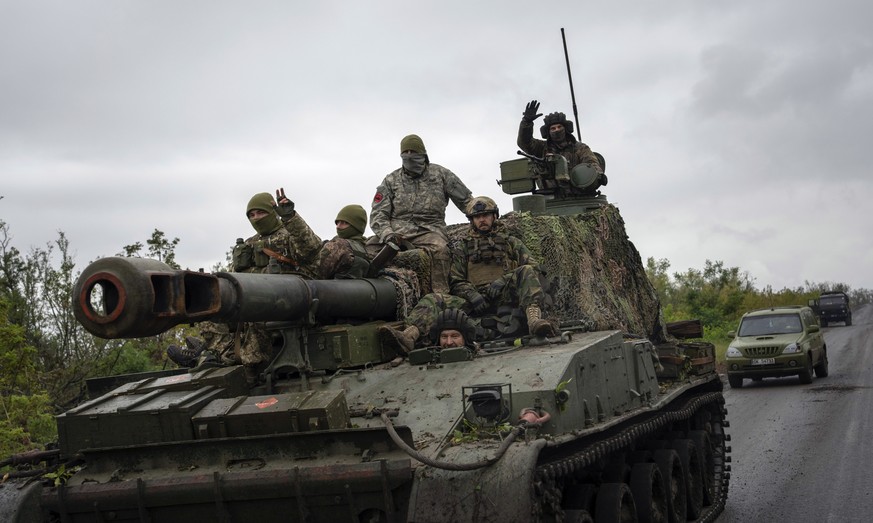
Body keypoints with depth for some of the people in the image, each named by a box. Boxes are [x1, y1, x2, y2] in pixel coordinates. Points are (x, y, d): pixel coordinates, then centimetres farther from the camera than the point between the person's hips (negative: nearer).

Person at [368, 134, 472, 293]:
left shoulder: (440, 174, 14)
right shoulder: (391, 181, 15)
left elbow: (466, 200, 20)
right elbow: (378, 214, 6)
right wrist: (387, 234, -15)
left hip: (429, 230, -1)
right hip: (397, 231, 1)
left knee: (439, 249, -38)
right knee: (369, 249, -28)